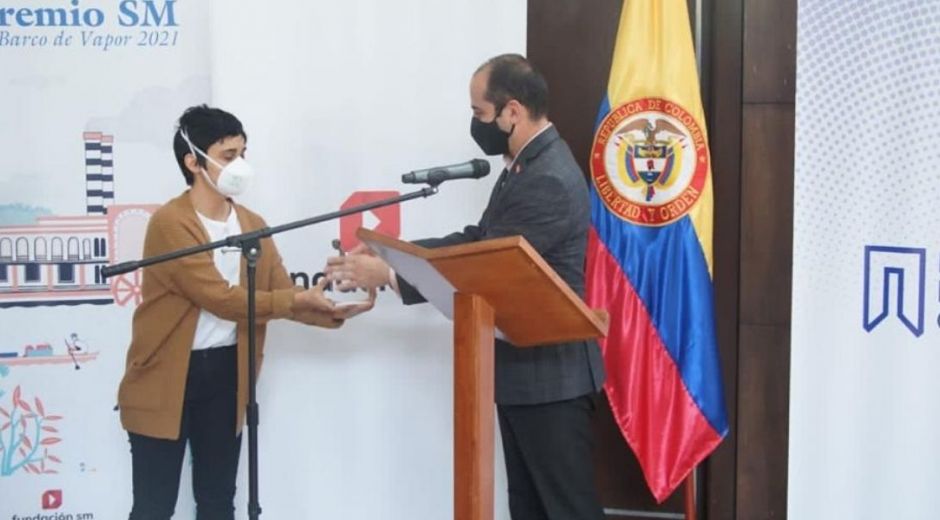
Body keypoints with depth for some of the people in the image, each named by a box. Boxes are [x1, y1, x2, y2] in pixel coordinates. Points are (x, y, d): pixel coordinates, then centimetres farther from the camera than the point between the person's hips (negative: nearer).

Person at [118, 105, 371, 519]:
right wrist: (298, 301, -21)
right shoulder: (169, 223, -15)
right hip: (166, 376, -6)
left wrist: (331, 310, -15)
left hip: (226, 372, 6)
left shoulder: (253, 225, 8)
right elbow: (221, 298, -21)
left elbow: (283, 293, 3)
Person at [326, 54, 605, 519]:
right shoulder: (525, 166, 11)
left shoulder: (550, 181, -22)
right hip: (523, 369, 10)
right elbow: (478, 241, 11)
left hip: (551, 375, -10)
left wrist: (387, 274, -17)